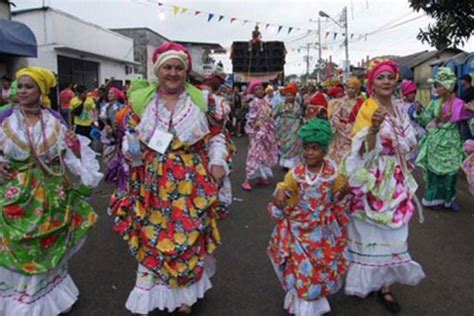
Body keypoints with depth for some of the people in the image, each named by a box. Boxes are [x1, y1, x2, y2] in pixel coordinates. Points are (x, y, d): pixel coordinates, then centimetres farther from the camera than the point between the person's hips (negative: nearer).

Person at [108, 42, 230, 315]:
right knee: (152, 235, 9)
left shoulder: (202, 100, 1)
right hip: (153, 181, 1)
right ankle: (152, 290, 30)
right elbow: (130, 135, 10)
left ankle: (186, 292, 29)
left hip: (192, 182, 0)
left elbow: (216, 137, 6)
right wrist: (131, 148, -10)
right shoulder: (141, 99, 2)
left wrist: (218, 162, -6)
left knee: (189, 234, 7)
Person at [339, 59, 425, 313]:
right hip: (373, 179, -6)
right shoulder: (367, 109, -13)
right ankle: (370, 280, 23)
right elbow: (366, 150, -23)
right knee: (373, 232, 4)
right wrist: (374, 128, -39)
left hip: (396, 179, 6)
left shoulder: (399, 107, 7)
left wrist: (404, 176, 16)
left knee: (392, 231, 10)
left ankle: (385, 283, 22)